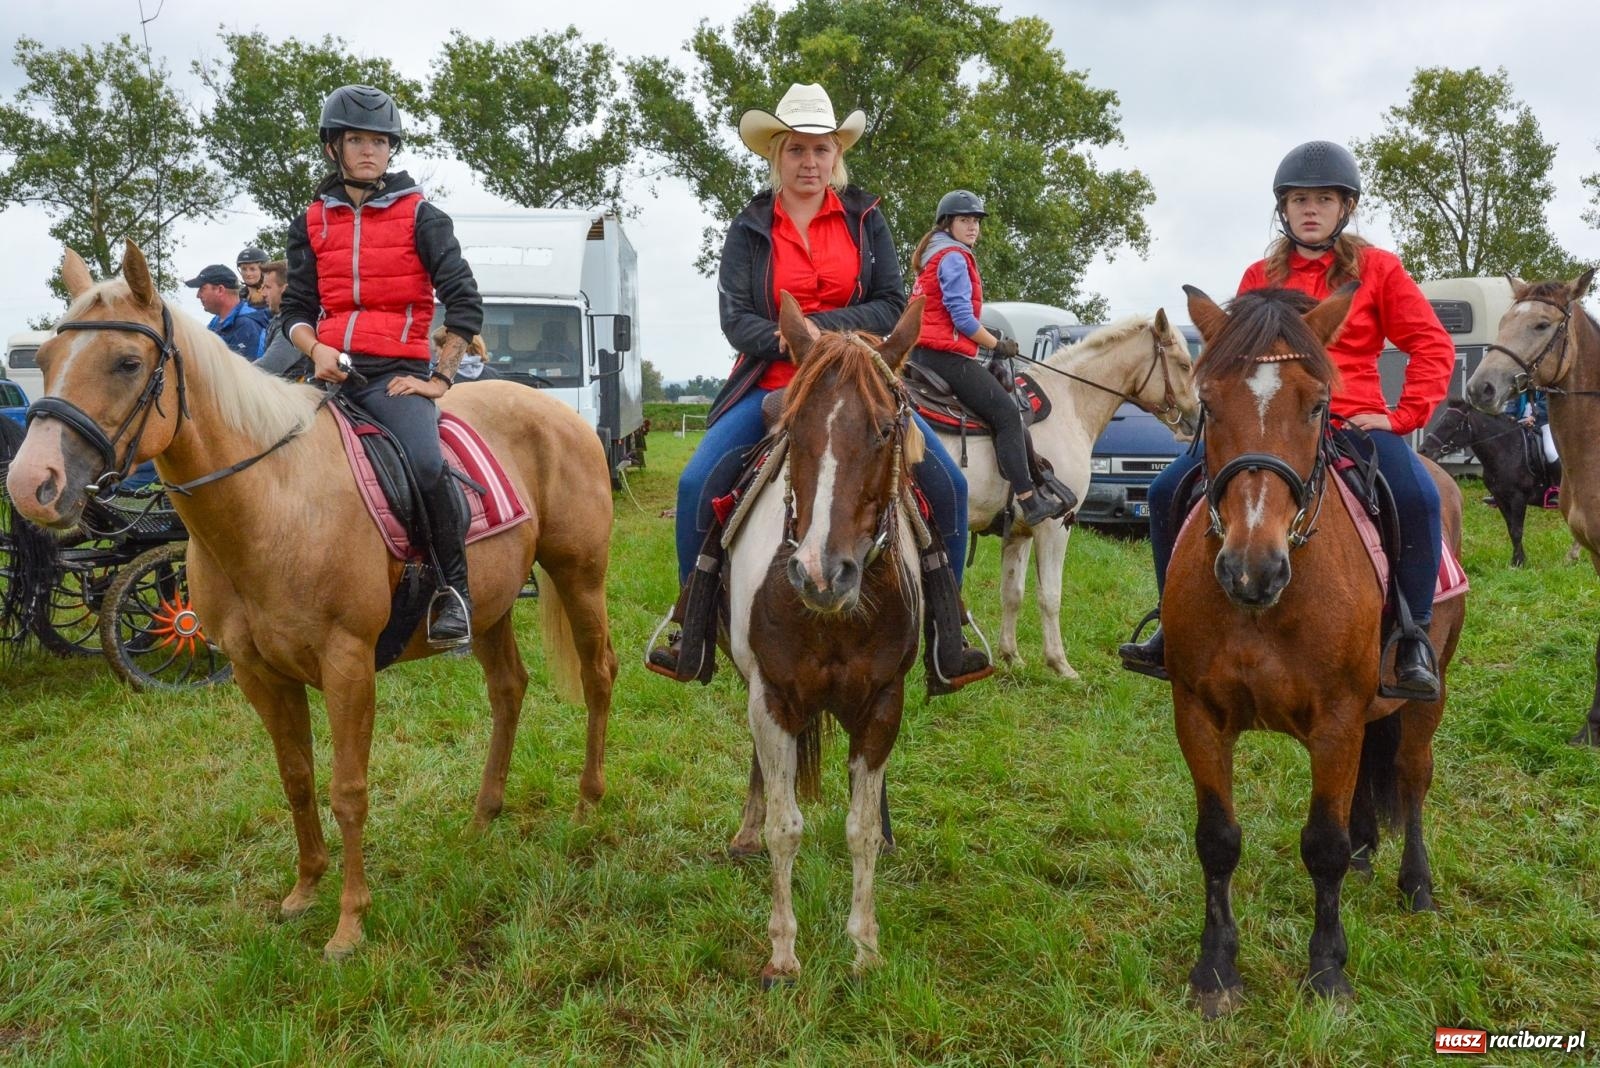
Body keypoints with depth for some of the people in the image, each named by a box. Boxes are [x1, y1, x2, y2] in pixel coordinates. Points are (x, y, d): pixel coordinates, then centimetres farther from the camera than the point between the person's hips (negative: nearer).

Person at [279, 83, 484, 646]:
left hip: (396, 372, -4)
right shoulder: (312, 223, 15)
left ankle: (454, 587, -15)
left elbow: (464, 303, 1)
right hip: (330, 369, 5)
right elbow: (297, 308, 16)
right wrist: (315, 348, -6)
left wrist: (440, 378, -5)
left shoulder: (420, 216, 6)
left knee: (425, 462, -32)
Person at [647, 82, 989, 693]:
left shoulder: (864, 217, 7)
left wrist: (821, 326, -15)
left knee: (948, 484, -14)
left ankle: (946, 640, 0)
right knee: (697, 484, -20)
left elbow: (893, 305, -1)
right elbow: (736, 319, -5)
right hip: (773, 385, 0)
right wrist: (789, 342, -23)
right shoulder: (750, 229, 5)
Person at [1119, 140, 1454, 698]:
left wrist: (1402, 417, -10)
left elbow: (1432, 345, 1)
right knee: (1167, 492, -10)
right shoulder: (1260, 276, 12)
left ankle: (1414, 640, -12)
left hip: (1352, 418, -3)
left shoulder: (1377, 269, 4)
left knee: (1417, 498, -31)